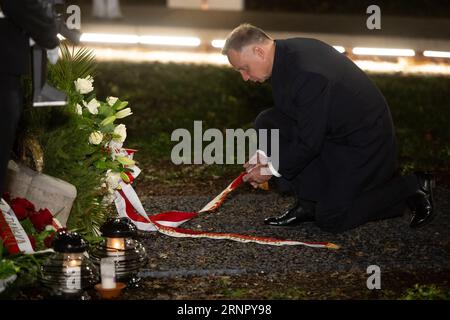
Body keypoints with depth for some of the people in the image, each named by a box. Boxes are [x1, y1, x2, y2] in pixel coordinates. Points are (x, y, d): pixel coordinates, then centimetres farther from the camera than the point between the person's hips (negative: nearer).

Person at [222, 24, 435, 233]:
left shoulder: (307, 74, -33)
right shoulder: (285, 53, -3)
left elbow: (308, 142, -27)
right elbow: (287, 113, 10)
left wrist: (272, 170, -13)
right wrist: (264, 156, 0)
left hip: (363, 139, -9)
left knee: (331, 220, -7)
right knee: (267, 123, -4)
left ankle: (411, 187, 5)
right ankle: (308, 203, 4)